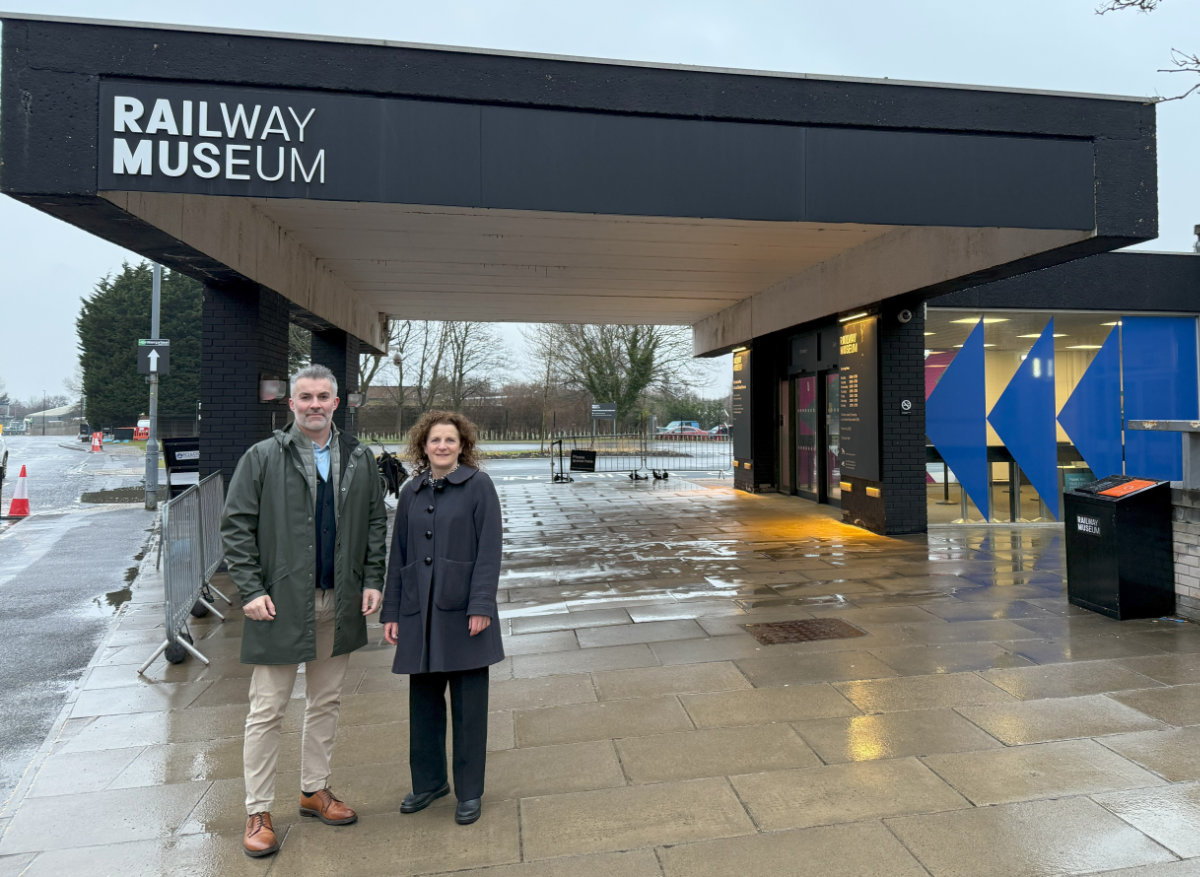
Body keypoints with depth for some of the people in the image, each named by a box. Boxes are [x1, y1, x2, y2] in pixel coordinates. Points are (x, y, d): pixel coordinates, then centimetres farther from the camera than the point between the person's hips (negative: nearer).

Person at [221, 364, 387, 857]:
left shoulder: (358, 459, 6)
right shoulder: (263, 458, -4)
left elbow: (376, 523, 10)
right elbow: (236, 527, -4)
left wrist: (372, 580, 2)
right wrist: (251, 590, -11)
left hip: (339, 604, 4)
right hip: (280, 604, -3)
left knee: (326, 702, 16)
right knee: (267, 711, 5)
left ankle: (315, 790, 33)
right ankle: (258, 813, 20)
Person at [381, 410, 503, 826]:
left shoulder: (478, 486, -4)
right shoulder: (411, 492, 9)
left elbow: (489, 550, -9)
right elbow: (398, 555, 12)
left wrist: (481, 605, -15)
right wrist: (391, 612, 10)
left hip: (463, 613, -4)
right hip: (420, 613, 4)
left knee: (468, 706, 6)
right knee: (423, 702, 14)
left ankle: (469, 791, 22)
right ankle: (428, 781, 34)